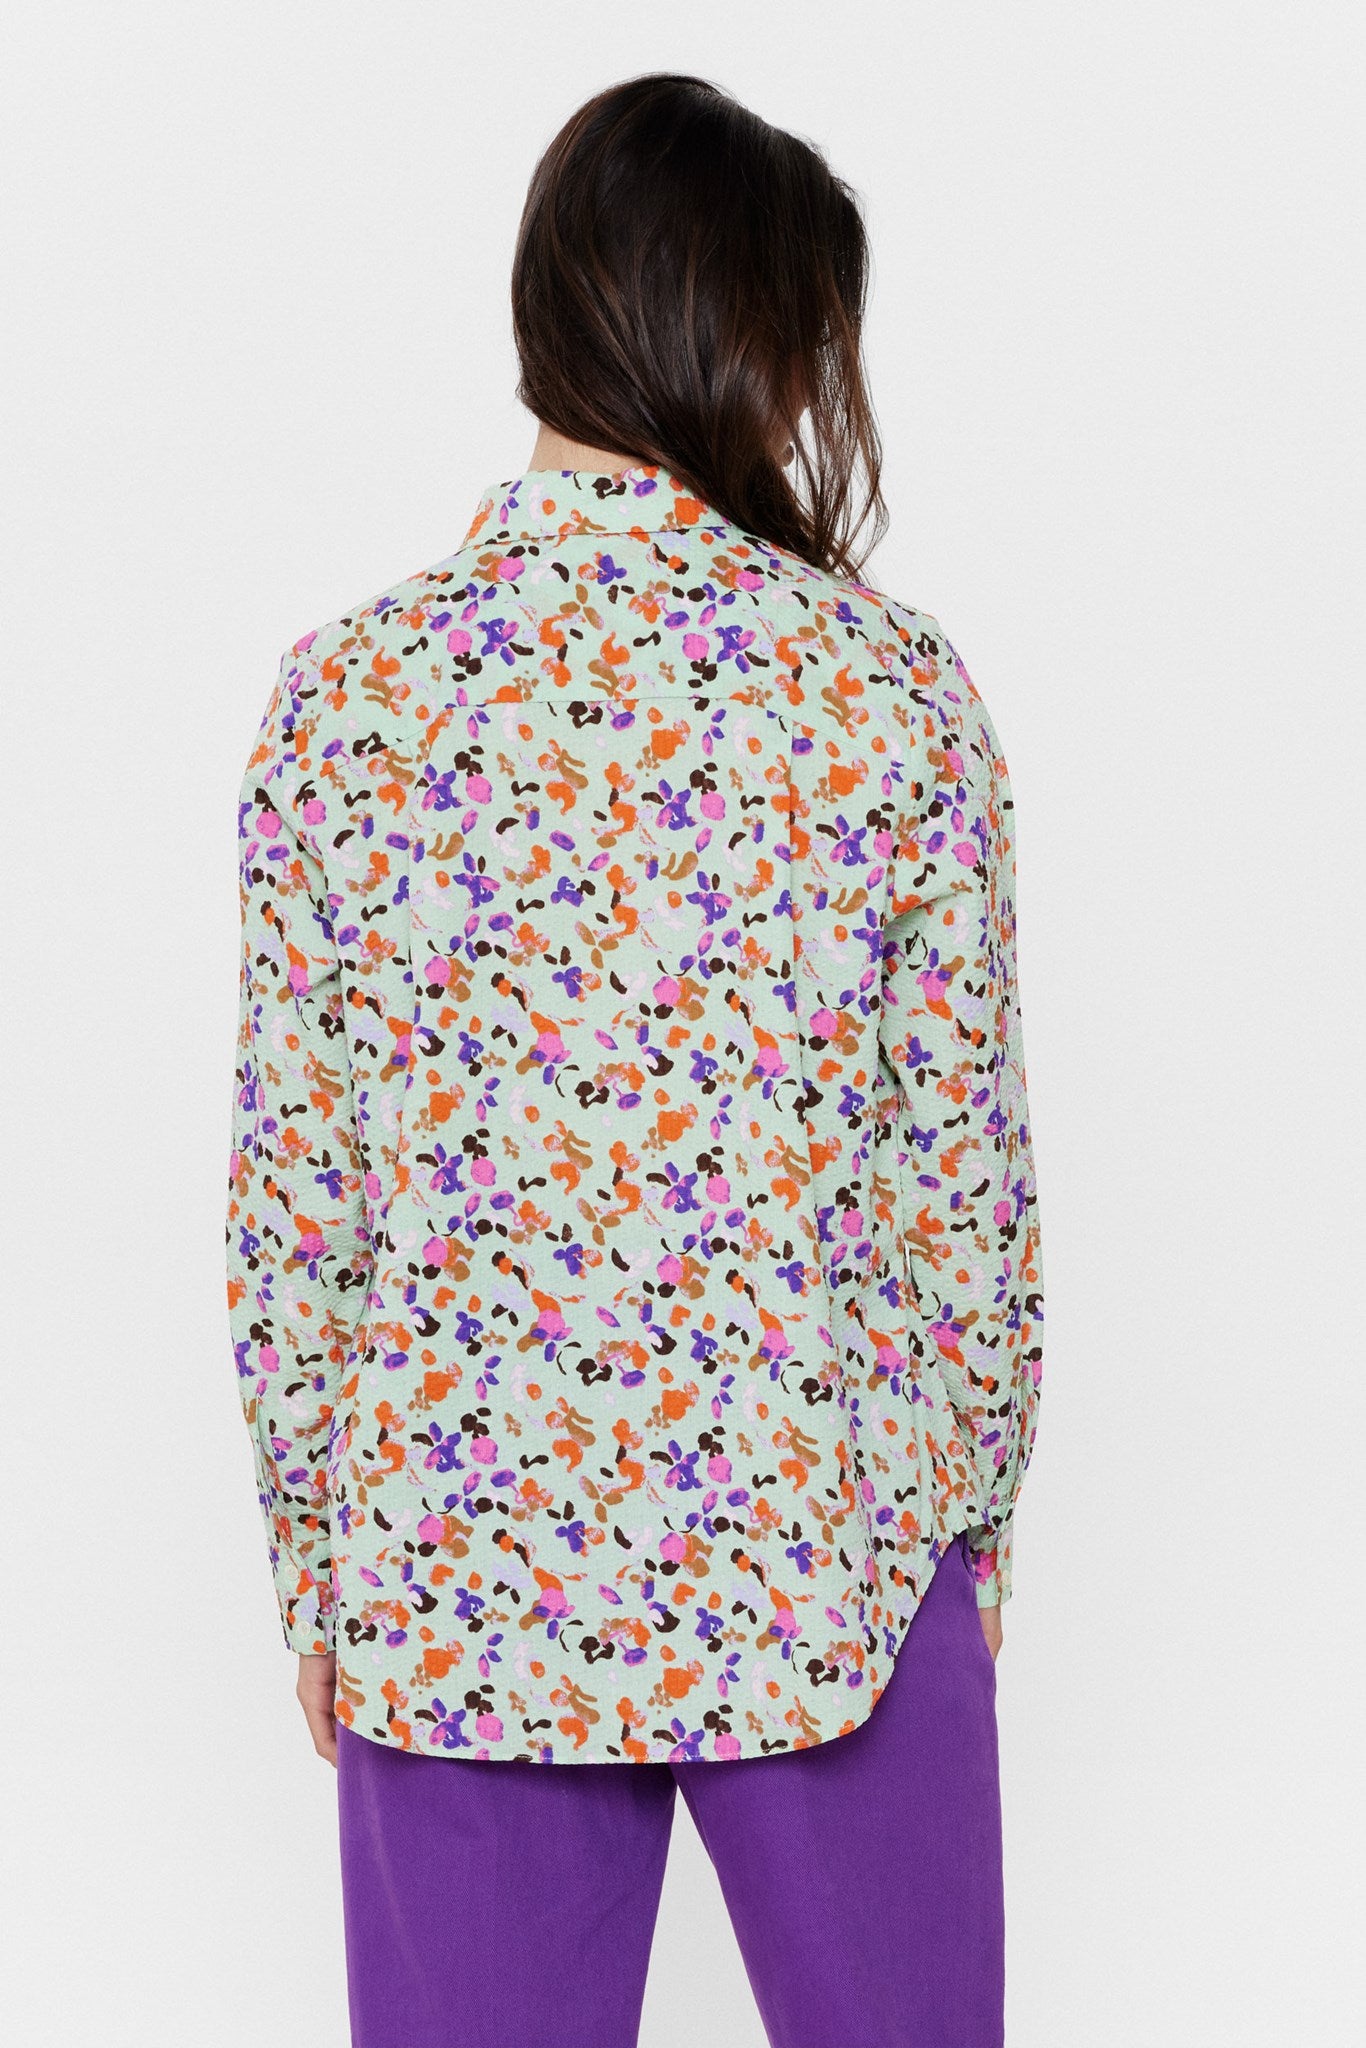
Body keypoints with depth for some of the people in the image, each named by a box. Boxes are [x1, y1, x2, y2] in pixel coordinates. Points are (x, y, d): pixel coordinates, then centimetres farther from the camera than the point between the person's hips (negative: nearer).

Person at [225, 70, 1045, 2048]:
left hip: (454, 1561, 1)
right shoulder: (892, 684, -9)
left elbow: (290, 1178, -3)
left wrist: (311, 1551, 9)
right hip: (826, 1554, -1)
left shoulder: (350, 685, -6)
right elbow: (965, 1159, -5)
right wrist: (976, 1510, 9)